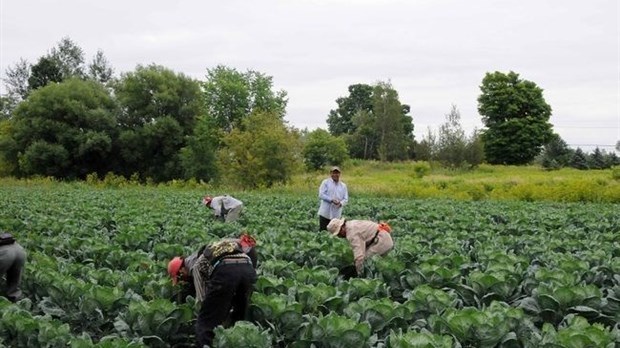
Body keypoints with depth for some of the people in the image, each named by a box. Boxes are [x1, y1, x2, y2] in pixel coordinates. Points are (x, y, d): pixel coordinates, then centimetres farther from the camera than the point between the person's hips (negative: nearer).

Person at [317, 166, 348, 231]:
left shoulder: (343, 186, 13)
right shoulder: (325, 182, 3)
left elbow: (346, 199, 9)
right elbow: (321, 195, -7)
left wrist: (341, 203, -14)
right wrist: (331, 200, -18)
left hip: (336, 215, 3)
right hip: (325, 213, -3)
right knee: (322, 231, -3)